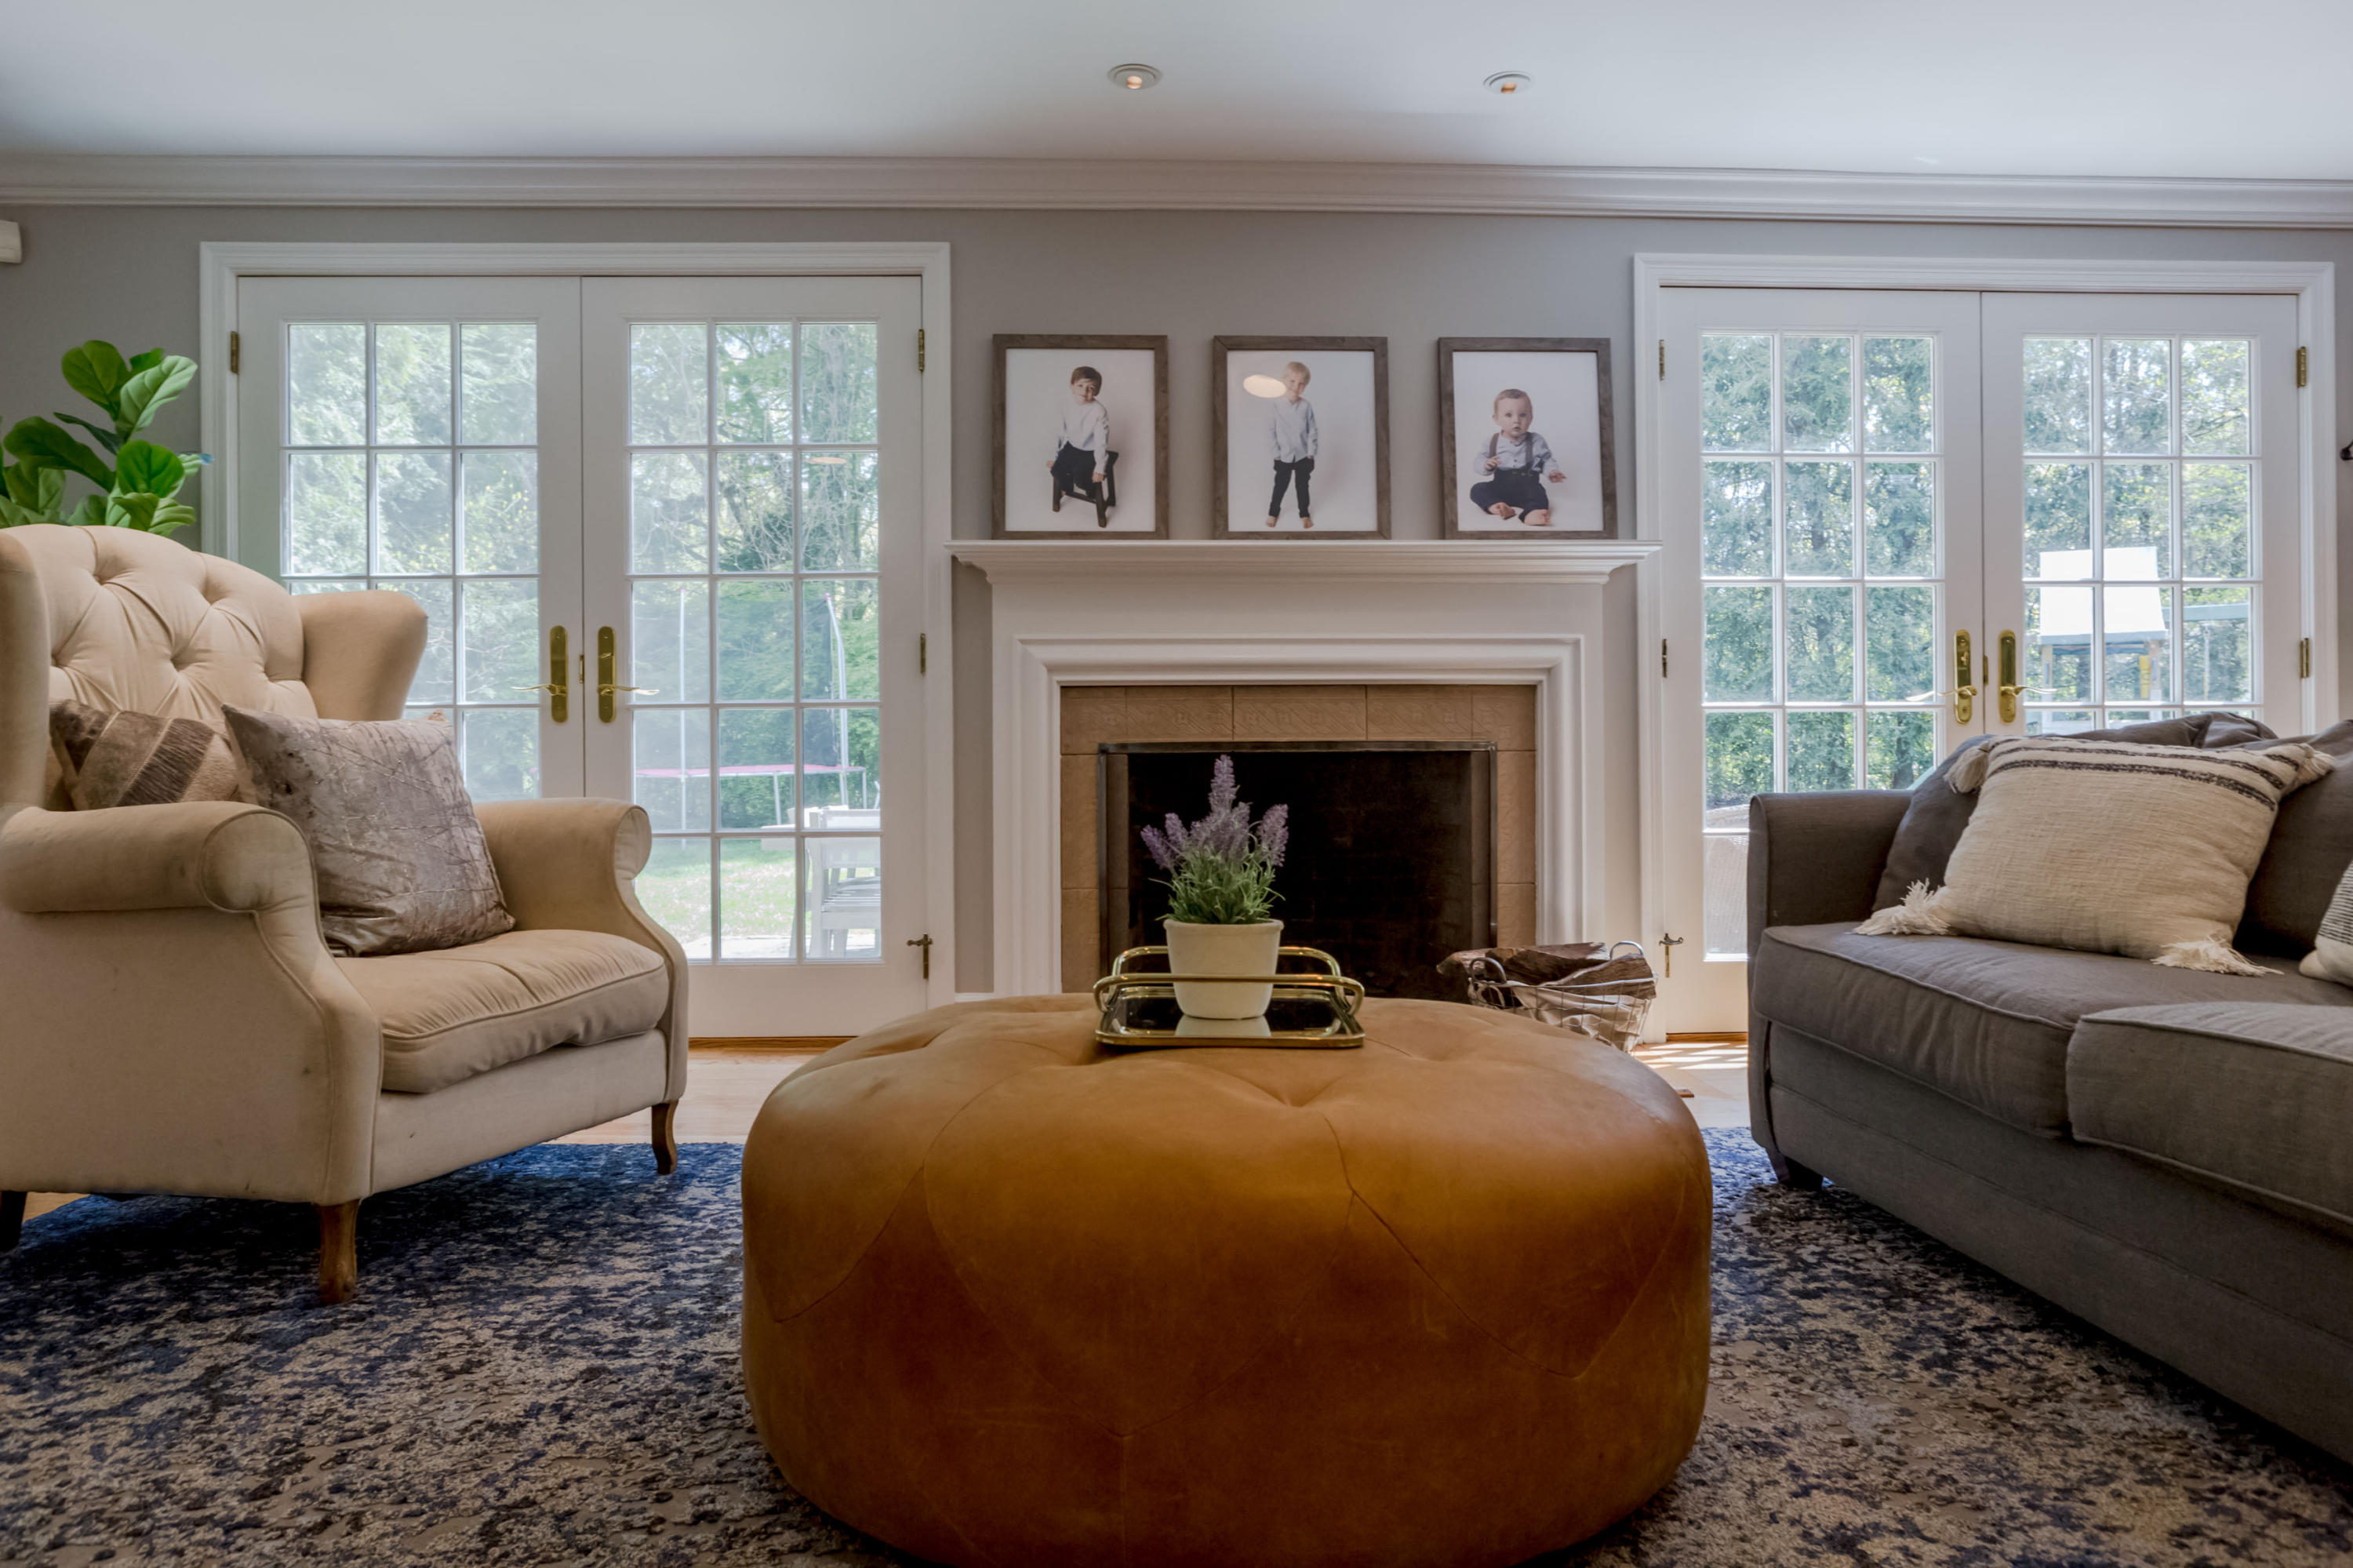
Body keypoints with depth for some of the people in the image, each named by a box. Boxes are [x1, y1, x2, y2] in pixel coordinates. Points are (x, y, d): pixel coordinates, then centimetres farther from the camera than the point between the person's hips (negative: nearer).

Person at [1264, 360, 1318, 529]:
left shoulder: (1306, 406, -9)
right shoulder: (1275, 405, -13)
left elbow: (1312, 431, -3)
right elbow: (1270, 431, -8)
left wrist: (1311, 453, -5)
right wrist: (1276, 452, -9)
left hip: (1303, 455, 1)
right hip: (1284, 456, -1)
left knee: (1303, 486, 15)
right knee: (1280, 485, 13)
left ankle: (1304, 513, 31)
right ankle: (1273, 512, 32)